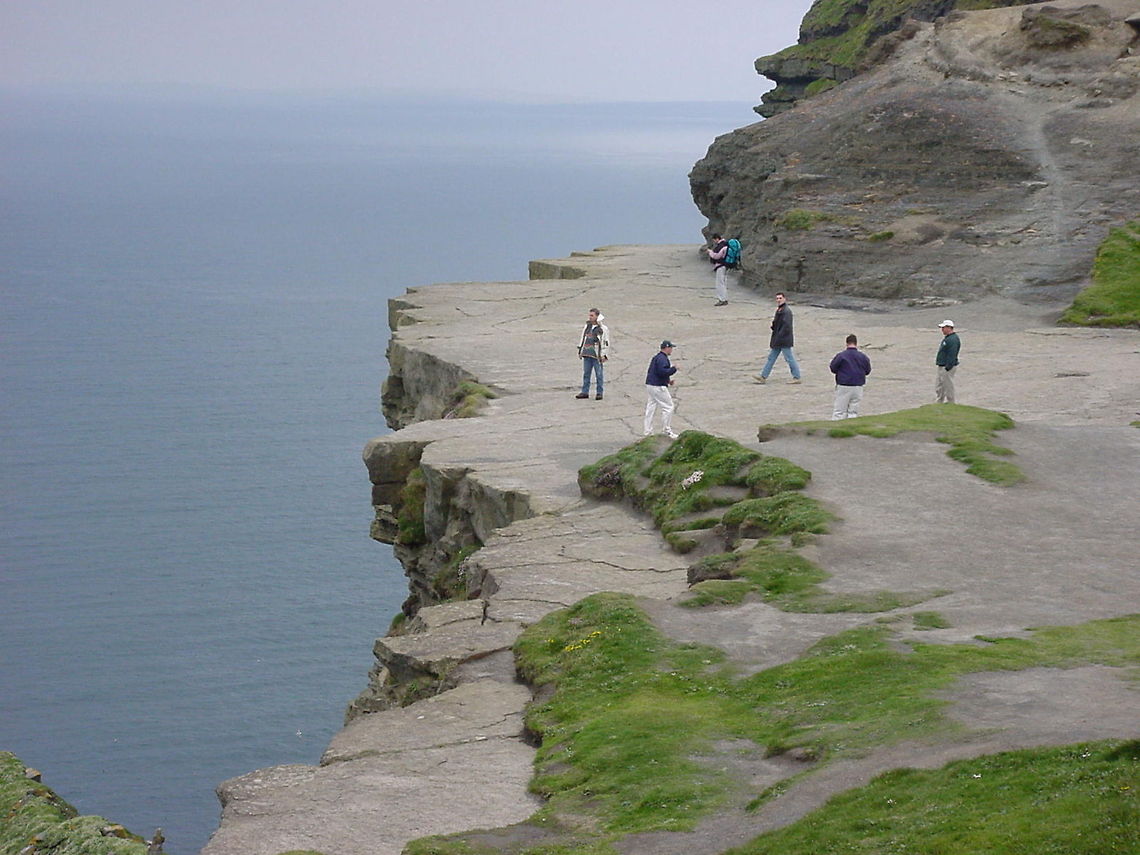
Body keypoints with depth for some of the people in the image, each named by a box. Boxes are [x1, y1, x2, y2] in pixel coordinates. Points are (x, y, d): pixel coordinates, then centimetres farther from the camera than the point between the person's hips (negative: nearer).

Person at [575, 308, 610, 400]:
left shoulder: (603, 329, -5)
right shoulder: (587, 327, 14)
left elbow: (606, 343, -5)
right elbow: (582, 339, 22)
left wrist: (604, 355, -8)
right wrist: (580, 351, 19)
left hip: (597, 355, -6)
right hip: (587, 355, 6)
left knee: (599, 375, 0)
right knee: (586, 373, 8)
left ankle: (599, 393, 6)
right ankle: (585, 392, 14)